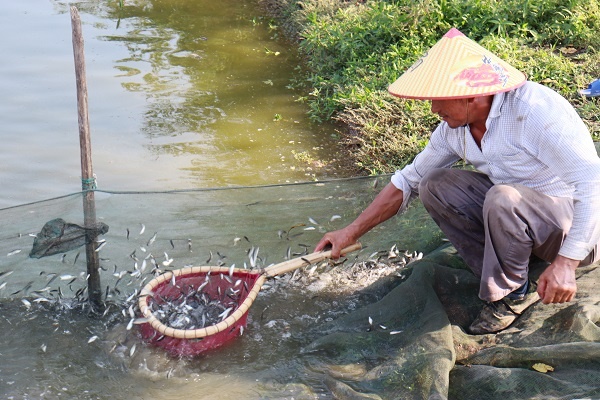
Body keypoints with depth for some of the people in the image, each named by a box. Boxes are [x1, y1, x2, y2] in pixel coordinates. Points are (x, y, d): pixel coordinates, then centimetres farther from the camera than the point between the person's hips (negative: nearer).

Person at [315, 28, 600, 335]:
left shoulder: (534, 110, -26)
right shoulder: (454, 128, -3)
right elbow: (408, 181, 8)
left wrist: (566, 263, -34)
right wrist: (351, 233, 5)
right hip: (517, 216, 7)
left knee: (504, 199, -35)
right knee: (435, 185, -6)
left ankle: (512, 294, -9)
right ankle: (504, 281, -5)